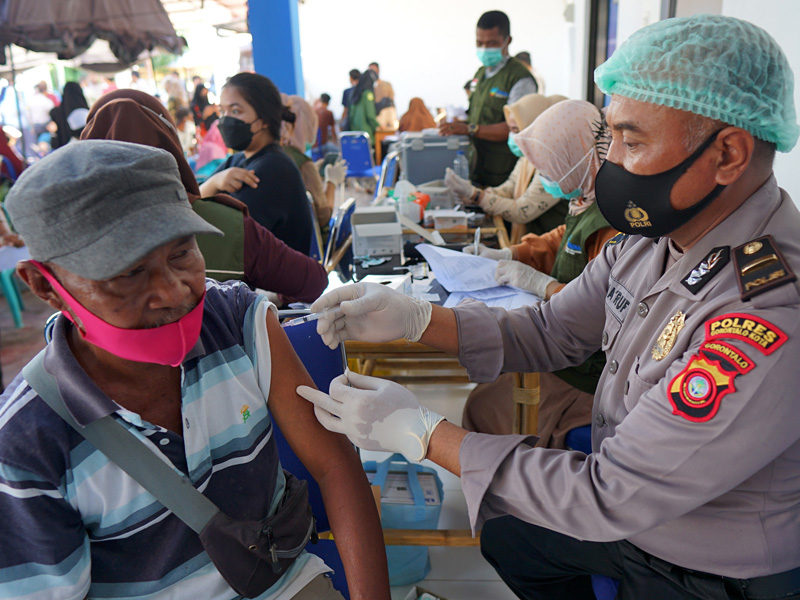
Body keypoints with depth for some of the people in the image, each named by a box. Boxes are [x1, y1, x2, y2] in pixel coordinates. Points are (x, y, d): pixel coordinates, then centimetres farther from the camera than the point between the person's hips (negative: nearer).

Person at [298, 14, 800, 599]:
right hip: (629, 516, 6)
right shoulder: (651, 235, -11)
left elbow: (607, 497, -33)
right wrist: (414, 318, -16)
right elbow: (549, 331, -2)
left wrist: (419, 430, -28)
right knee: (503, 529, 19)